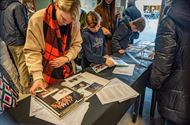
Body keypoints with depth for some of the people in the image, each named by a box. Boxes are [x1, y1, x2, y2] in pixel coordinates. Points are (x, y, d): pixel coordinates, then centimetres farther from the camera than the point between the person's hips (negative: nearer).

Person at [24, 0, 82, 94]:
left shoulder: (74, 22, -9)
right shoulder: (37, 20, -17)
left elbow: (77, 44, 3)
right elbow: (32, 51, -15)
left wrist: (67, 58, -15)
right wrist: (38, 77, -23)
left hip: (68, 72, 3)